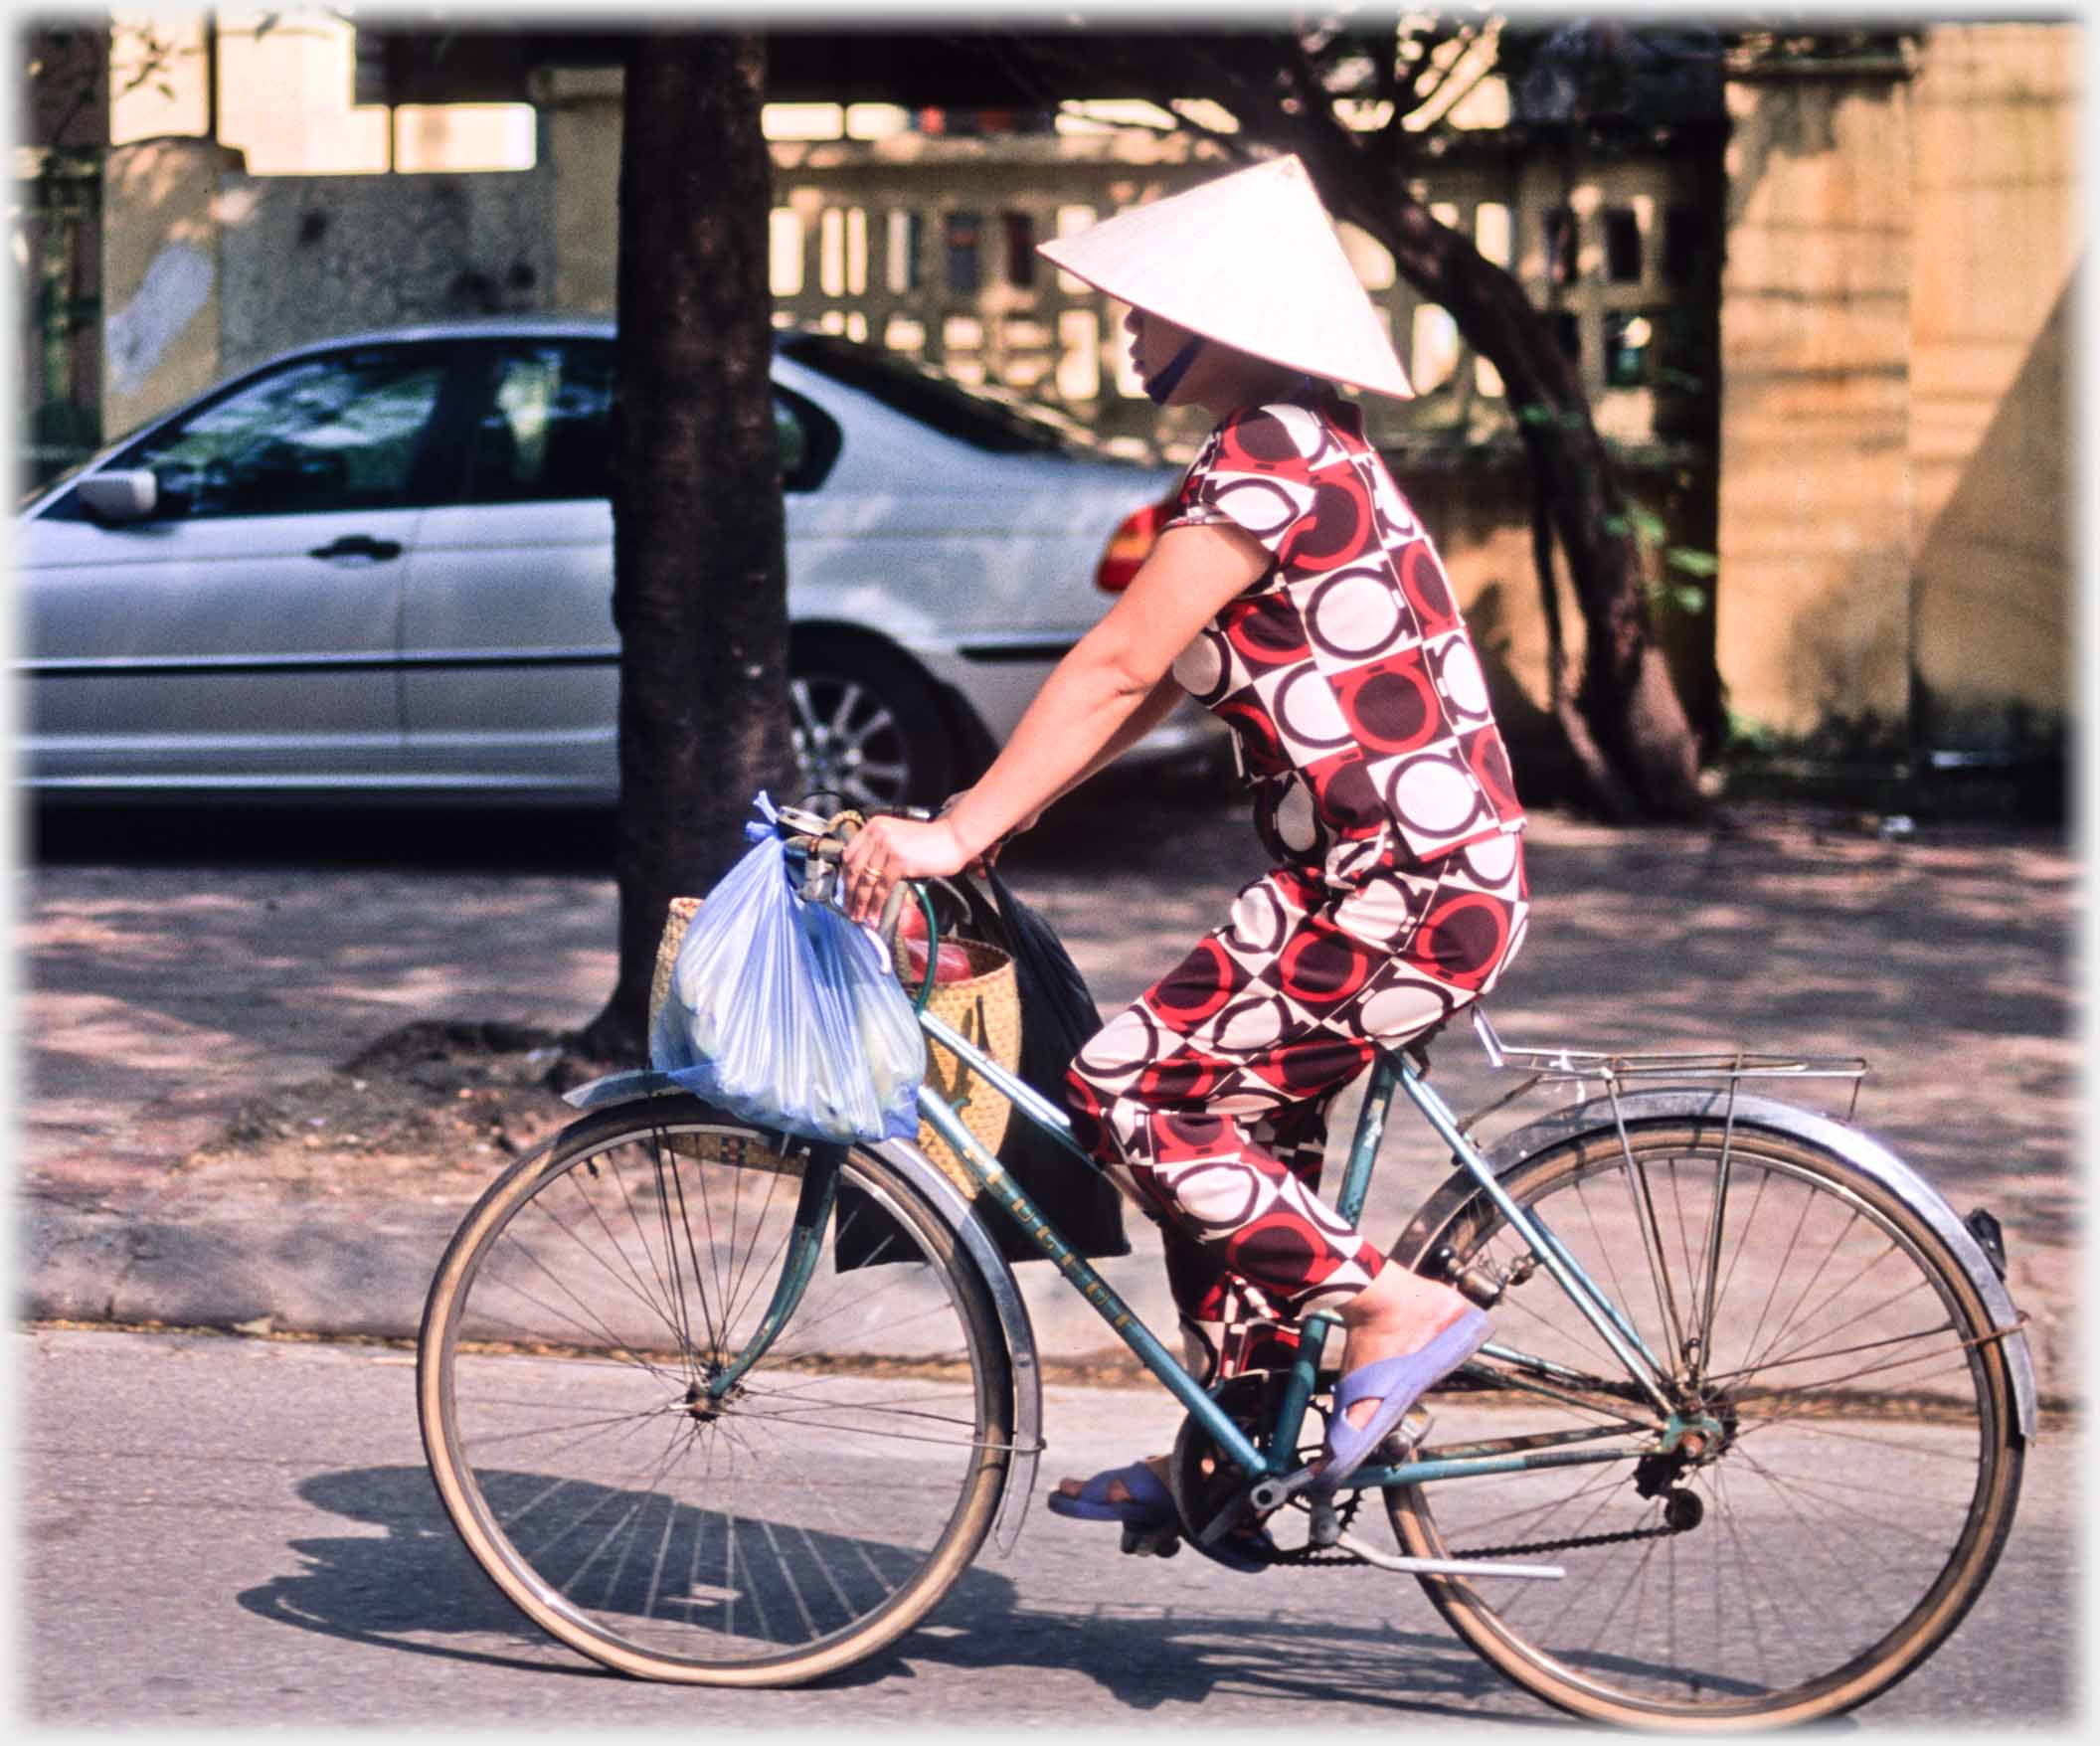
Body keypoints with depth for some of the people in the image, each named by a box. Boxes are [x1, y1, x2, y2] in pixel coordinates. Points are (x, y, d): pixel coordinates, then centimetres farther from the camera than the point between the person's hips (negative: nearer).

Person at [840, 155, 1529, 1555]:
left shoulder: (1270, 463, -14)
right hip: (1422, 874, 10)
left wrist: (955, 834, -18)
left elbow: (1118, 667, -18)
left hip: (1403, 894, -10)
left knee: (1130, 1088, -10)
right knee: (1223, 1111, 16)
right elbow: (1157, 684, 20)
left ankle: (1395, 1309, -6)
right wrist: (992, 812, 17)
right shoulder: (1307, 454, 17)